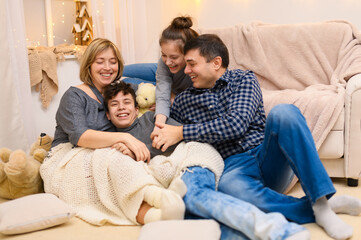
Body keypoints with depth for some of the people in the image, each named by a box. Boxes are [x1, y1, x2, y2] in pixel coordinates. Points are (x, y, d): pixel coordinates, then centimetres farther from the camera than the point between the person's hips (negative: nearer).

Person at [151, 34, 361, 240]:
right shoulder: (182, 102, 18)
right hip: (233, 167, 0)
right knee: (228, 186, -39)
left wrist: (182, 132, -10)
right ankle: (315, 210, -30)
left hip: (268, 157, 0)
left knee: (283, 112, -31)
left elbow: (237, 124, -11)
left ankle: (321, 199, -33)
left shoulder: (243, 79, 7)